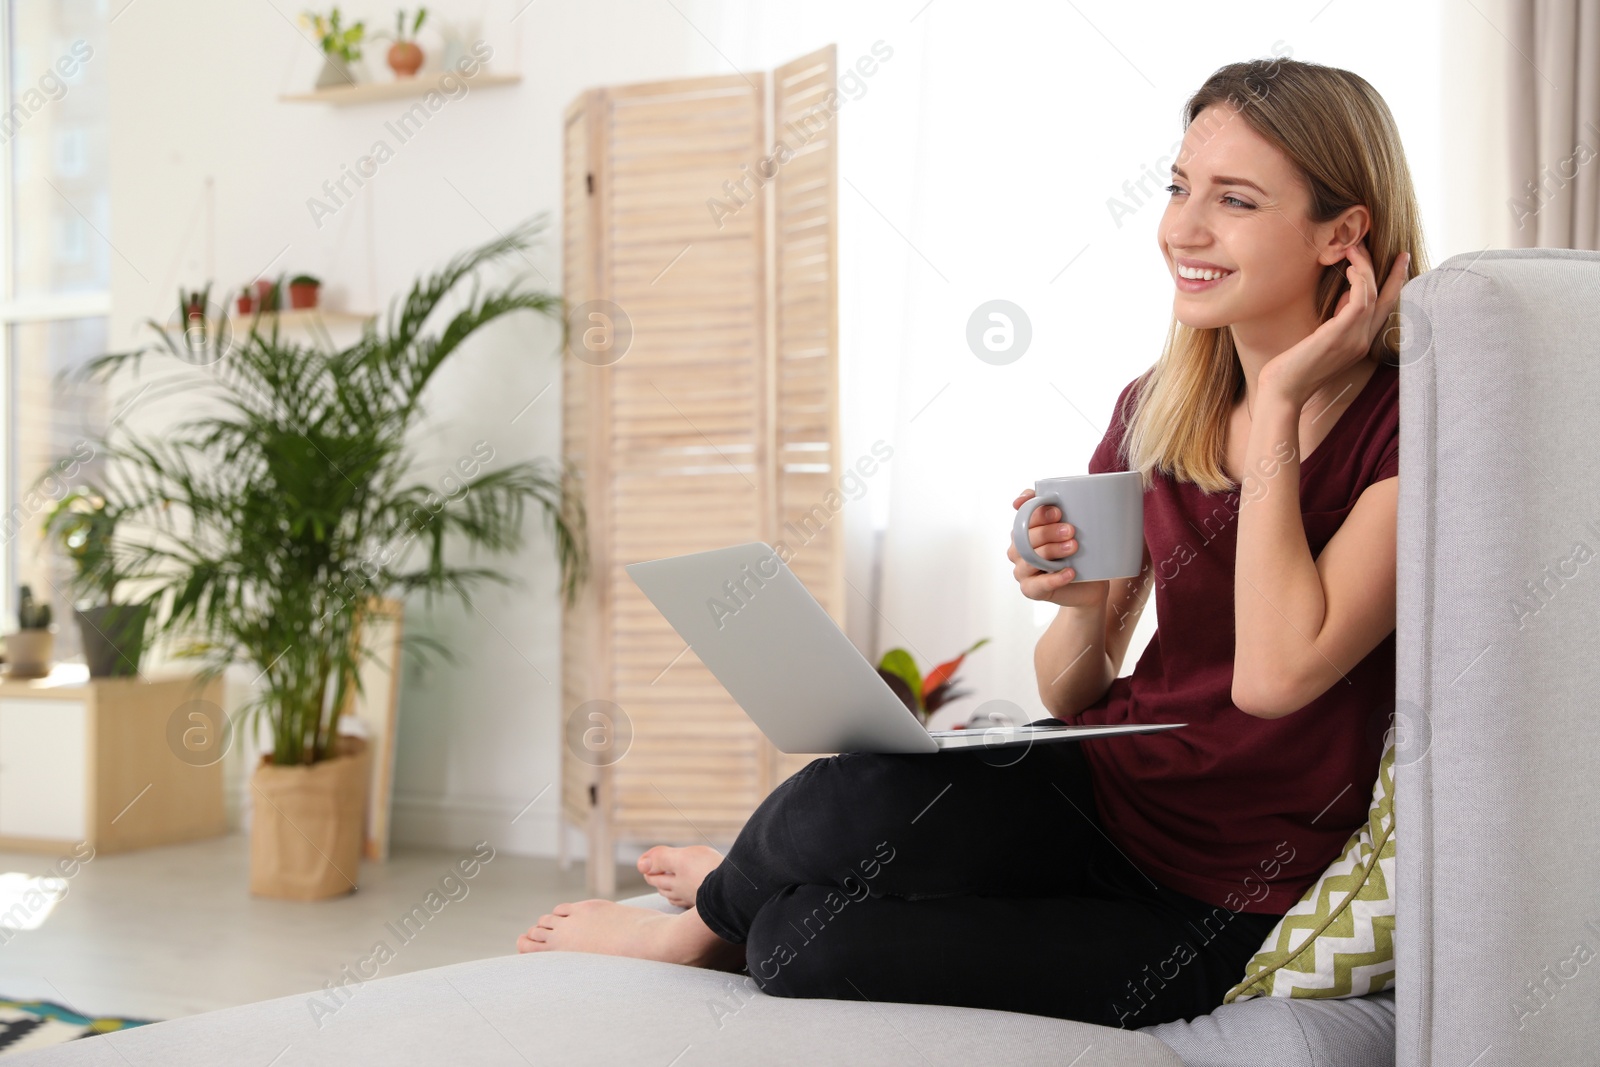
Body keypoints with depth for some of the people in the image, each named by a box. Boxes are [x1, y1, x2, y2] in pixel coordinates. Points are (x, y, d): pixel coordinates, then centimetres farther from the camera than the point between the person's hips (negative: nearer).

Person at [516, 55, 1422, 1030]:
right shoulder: (1154, 410, 4)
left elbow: (1276, 674, -28)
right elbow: (1070, 695, 8)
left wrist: (1281, 407, -19)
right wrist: (1083, 606, -16)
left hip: (1215, 914, -4)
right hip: (1099, 788, 5)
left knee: (807, 950, -22)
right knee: (854, 797, -28)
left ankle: (719, 905, 13)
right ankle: (754, 884, 7)